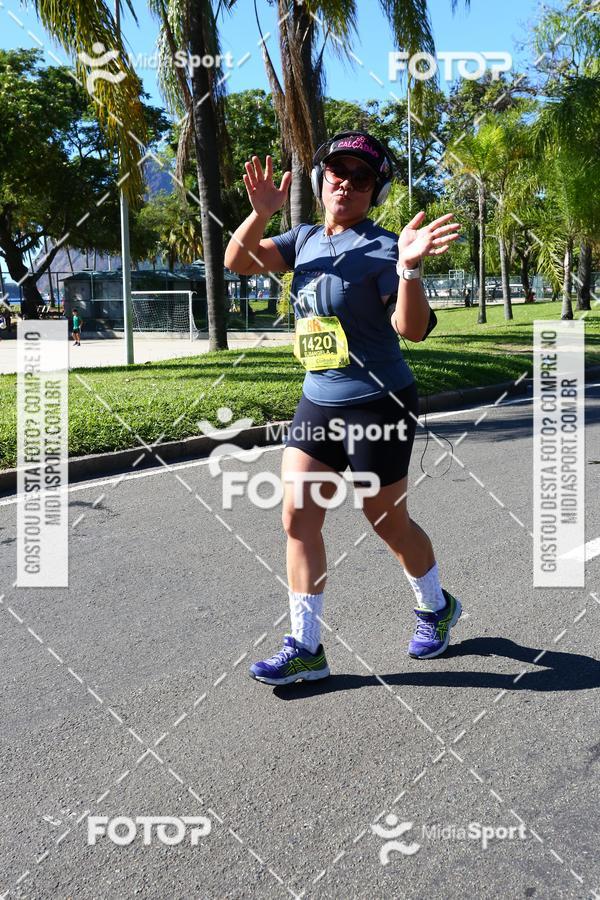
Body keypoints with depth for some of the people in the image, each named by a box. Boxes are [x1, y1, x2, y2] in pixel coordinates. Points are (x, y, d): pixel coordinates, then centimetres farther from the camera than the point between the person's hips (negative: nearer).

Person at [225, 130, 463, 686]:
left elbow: (413, 330, -20)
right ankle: (305, 648, 11)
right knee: (298, 519, 0)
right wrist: (261, 213, -12)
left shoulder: (381, 247, -11)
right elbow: (238, 261, 3)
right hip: (317, 403, 6)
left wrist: (409, 267, -36)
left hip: (378, 406, -6)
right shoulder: (306, 241, 9)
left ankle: (436, 607, 36)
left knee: (387, 522, 8)